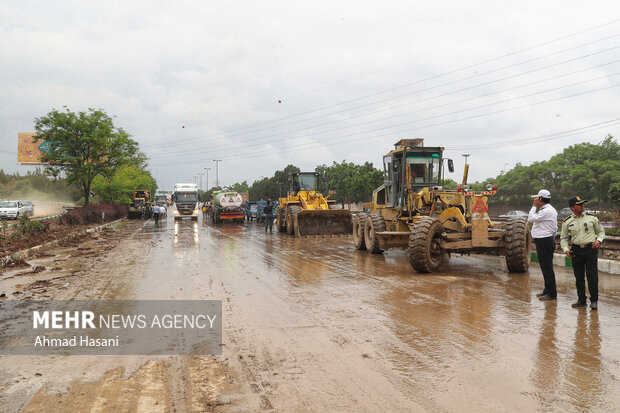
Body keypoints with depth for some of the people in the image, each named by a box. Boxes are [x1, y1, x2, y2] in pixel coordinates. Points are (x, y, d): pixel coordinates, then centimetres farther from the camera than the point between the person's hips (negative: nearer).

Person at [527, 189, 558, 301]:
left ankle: (551, 293, -3)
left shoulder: (547, 211, -17)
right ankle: (547, 290, 23)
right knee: (546, 267, 15)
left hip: (544, 241, -11)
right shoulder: (550, 210, 16)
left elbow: (530, 219, -18)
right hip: (546, 240, 11)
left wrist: (534, 206, -10)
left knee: (547, 267, -6)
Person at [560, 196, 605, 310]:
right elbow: (563, 238, 10)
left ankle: (594, 301, 6)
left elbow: (601, 231, 14)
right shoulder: (567, 222, 4)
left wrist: (598, 240, -6)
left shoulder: (592, 218, 4)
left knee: (592, 276, -5)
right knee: (579, 277, 6)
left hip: (591, 249, -1)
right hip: (576, 250, 1)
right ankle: (581, 300, 17)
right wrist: (566, 249, -5)